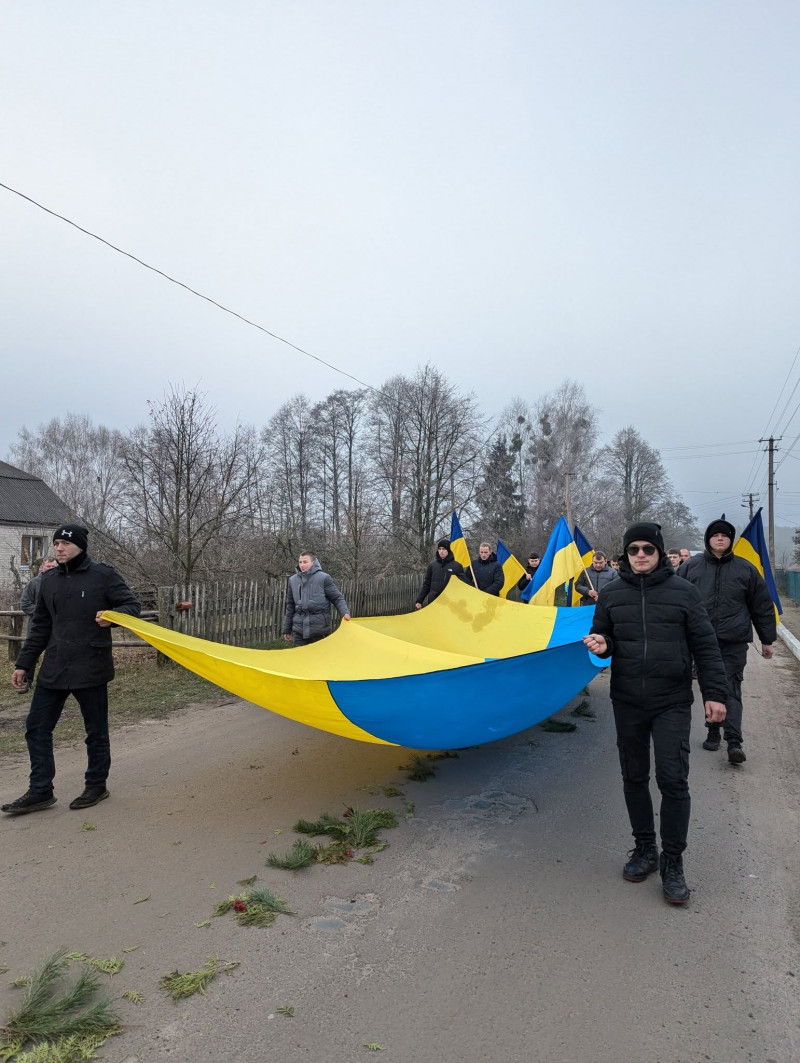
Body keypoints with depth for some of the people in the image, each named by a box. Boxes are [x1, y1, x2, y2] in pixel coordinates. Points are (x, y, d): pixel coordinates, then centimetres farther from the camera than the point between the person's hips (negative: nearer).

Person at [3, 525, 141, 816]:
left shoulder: (103, 574, -5)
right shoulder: (49, 582, 12)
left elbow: (131, 605, -3)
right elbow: (40, 628, 18)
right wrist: (23, 664, 15)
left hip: (91, 669, -6)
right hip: (53, 669, 6)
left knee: (96, 731, 7)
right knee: (37, 728, 7)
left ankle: (96, 786, 25)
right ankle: (40, 791, 21)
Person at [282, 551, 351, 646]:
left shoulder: (323, 578, -5)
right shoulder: (293, 580, 8)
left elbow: (337, 598, 0)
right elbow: (290, 606, 16)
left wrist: (345, 612, -18)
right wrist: (287, 630, 18)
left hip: (320, 630, -4)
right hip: (299, 631, 4)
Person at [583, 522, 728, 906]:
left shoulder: (683, 591, -3)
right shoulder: (611, 593, 3)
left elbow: (705, 646, -1)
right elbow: (602, 637, 12)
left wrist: (715, 693, -5)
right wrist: (600, 644, -11)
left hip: (672, 704, -3)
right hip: (627, 702, 3)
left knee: (673, 781, -3)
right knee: (634, 778, 13)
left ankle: (672, 862, 14)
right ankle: (644, 848, 31)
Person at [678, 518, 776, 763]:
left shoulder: (745, 568, 2)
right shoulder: (690, 567, 1)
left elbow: (762, 606, 8)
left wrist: (767, 640, 9)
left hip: (734, 641, -1)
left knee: (731, 689, -4)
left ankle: (734, 741, -2)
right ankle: (713, 732, 24)